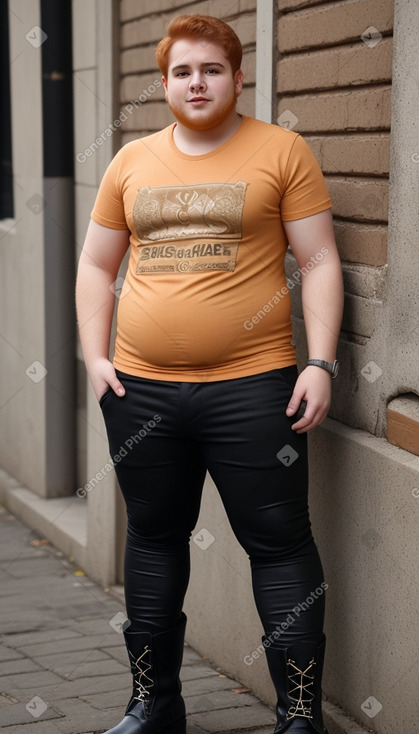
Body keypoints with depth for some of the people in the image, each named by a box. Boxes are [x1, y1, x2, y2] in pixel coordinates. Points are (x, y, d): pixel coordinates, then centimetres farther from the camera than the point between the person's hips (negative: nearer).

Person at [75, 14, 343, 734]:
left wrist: (320, 363, -10)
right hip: (140, 390, 4)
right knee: (153, 538, 14)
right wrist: (95, 356, 5)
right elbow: (96, 265, 16)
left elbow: (319, 262, -1)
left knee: (279, 541, 0)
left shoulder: (281, 151, 0)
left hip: (252, 387, -4)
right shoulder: (132, 161, 11)